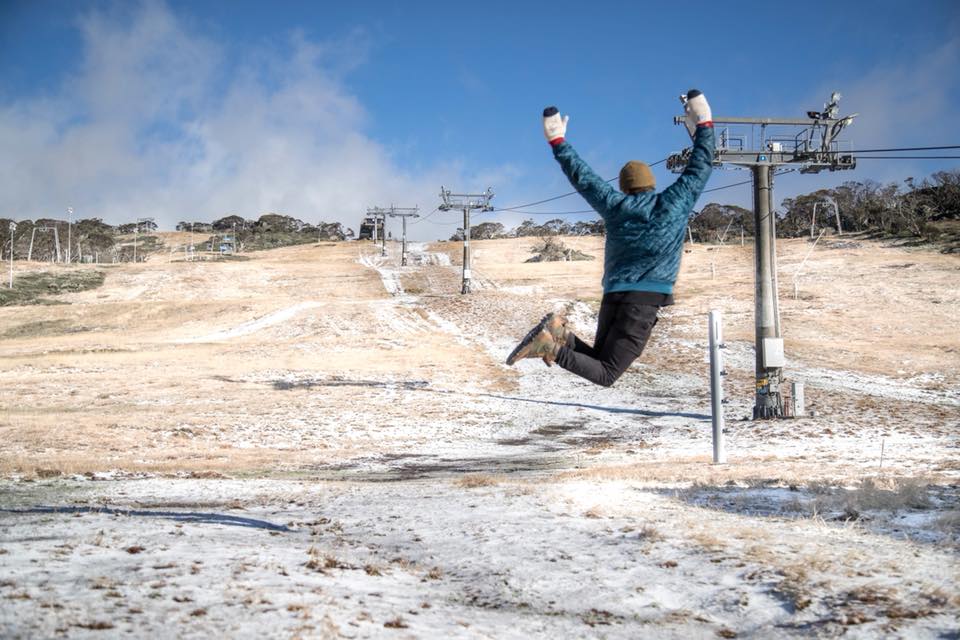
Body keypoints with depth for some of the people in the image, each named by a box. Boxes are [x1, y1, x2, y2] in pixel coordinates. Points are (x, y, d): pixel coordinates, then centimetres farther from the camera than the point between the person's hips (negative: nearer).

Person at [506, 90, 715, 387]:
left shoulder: (615, 207, 8)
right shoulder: (675, 202, 3)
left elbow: (582, 176, 15)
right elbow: (701, 166, 11)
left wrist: (558, 142, 26)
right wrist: (704, 125, 22)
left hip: (613, 295, 4)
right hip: (647, 298, -4)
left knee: (599, 358, 22)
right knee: (605, 373, -4)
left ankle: (560, 333, -7)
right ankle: (553, 350, -29)